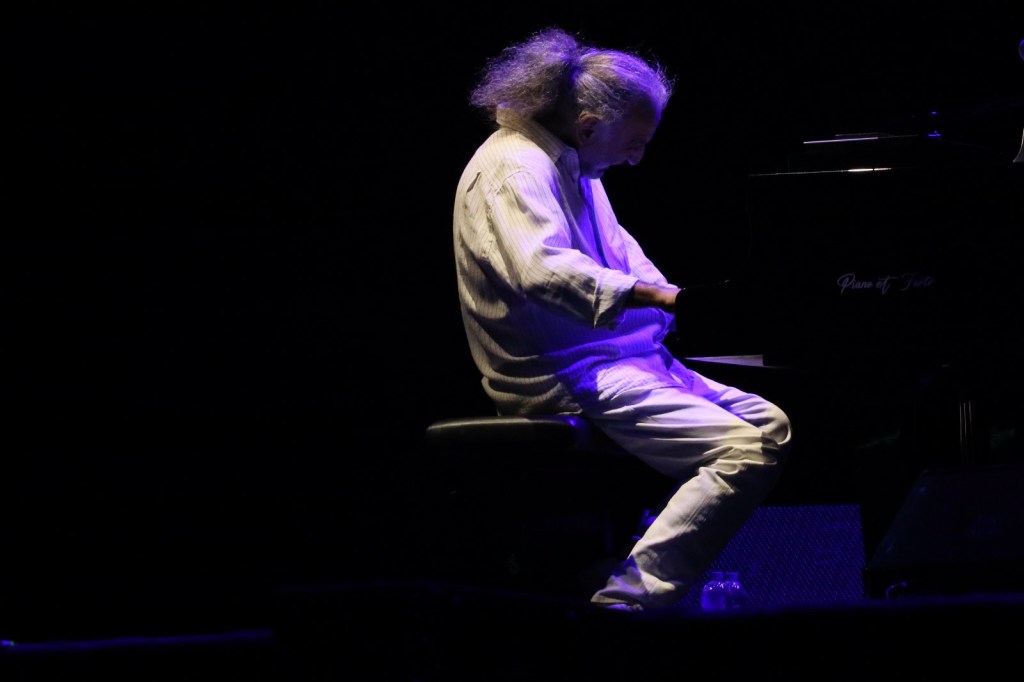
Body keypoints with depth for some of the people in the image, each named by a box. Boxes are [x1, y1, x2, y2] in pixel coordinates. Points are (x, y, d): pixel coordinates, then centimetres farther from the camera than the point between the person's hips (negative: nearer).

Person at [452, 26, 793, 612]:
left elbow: (619, 252, 31)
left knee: (771, 424, 9)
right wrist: (659, 296, -38)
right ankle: (627, 604, -26)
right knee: (748, 450, -23)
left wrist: (682, 300, 13)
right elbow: (542, 269, -33)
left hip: (623, 358, 11)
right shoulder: (515, 167, -16)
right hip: (566, 382, -11)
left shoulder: (575, 168, 18)